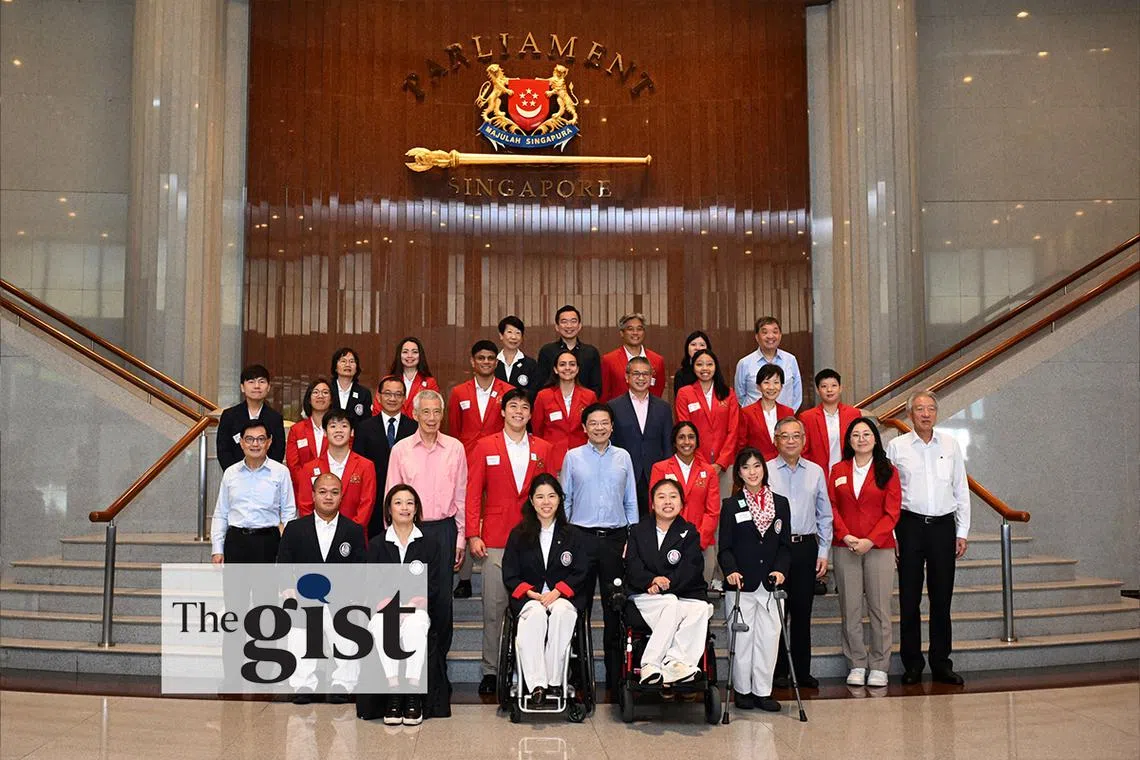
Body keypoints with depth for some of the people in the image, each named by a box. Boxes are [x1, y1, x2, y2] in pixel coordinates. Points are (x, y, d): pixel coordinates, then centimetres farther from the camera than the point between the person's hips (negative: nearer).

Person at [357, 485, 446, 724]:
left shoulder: (429, 545, 12)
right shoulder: (377, 545, 14)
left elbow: (431, 587, 4)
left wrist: (407, 605, -14)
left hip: (416, 607, 0)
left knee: (415, 625, -36)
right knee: (380, 627, -35)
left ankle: (414, 696, -33)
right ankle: (393, 694, -32)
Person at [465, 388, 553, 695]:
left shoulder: (543, 449, 11)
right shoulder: (485, 447, 6)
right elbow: (473, 494, 4)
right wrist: (473, 535, -4)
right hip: (495, 540, -1)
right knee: (493, 609, 2)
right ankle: (491, 671, 11)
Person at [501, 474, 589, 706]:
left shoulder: (570, 535, 12)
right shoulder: (518, 535, 11)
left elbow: (581, 572, 5)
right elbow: (510, 576, 7)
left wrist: (557, 592, -11)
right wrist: (532, 593, -10)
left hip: (564, 597, 0)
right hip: (528, 597, 0)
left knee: (561, 611, -35)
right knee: (535, 613, -35)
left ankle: (554, 681, -29)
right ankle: (536, 684, -37)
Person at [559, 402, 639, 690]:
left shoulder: (623, 457, 8)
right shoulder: (572, 457, 4)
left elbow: (631, 501, 11)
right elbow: (565, 499, 7)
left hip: (615, 537, 1)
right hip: (582, 536, -1)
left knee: (615, 604, 5)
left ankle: (615, 674, 12)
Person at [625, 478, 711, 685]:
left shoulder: (689, 533, 12)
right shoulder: (638, 531, 14)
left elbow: (691, 567, -4)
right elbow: (632, 566, 0)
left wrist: (667, 582, -20)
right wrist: (652, 580, -21)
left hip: (683, 595, 1)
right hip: (645, 596, -1)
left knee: (702, 609, -31)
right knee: (671, 605, -33)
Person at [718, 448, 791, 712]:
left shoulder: (780, 503, 10)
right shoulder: (731, 505, 3)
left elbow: (785, 544, 8)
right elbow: (725, 548, -1)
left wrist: (781, 570, -8)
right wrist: (731, 571, -18)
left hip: (771, 583, 2)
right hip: (741, 583, -2)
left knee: (769, 637, 3)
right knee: (742, 637, 3)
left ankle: (763, 690, 14)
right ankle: (742, 690, 16)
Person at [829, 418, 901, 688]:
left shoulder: (887, 471, 4)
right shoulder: (838, 470, 10)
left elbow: (892, 512, -1)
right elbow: (831, 507, 6)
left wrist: (870, 540, -11)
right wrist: (844, 535, -9)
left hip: (879, 547, -1)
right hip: (845, 548, 2)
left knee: (879, 608, 0)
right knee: (850, 609, 3)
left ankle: (879, 667, 9)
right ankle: (856, 665, 13)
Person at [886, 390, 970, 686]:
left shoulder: (951, 445, 8)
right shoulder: (896, 446, 2)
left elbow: (961, 491, 11)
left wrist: (962, 532, 7)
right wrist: (889, 534, -3)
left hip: (943, 526, 2)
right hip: (909, 525, -2)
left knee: (942, 597, 6)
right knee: (909, 597, 2)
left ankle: (941, 663, 16)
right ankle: (912, 664, 12)